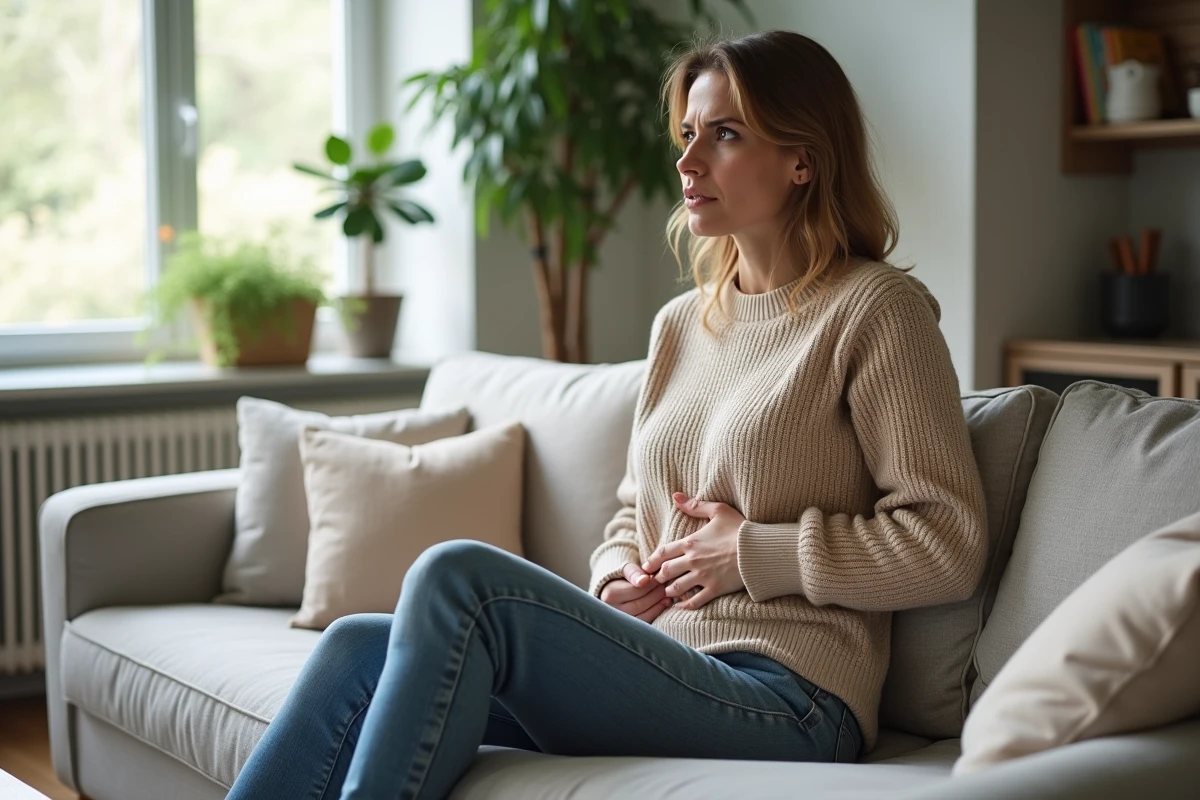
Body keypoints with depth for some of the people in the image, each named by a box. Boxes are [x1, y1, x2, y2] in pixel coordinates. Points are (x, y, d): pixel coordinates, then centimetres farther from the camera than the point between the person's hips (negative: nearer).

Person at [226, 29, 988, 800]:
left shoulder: (875, 310, -3)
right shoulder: (679, 323, 19)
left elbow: (948, 546, -8)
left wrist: (752, 550, -9)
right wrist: (616, 578, 5)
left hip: (781, 701, -7)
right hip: (658, 665, 7)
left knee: (460, 575, -25)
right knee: (360, 647, -13)